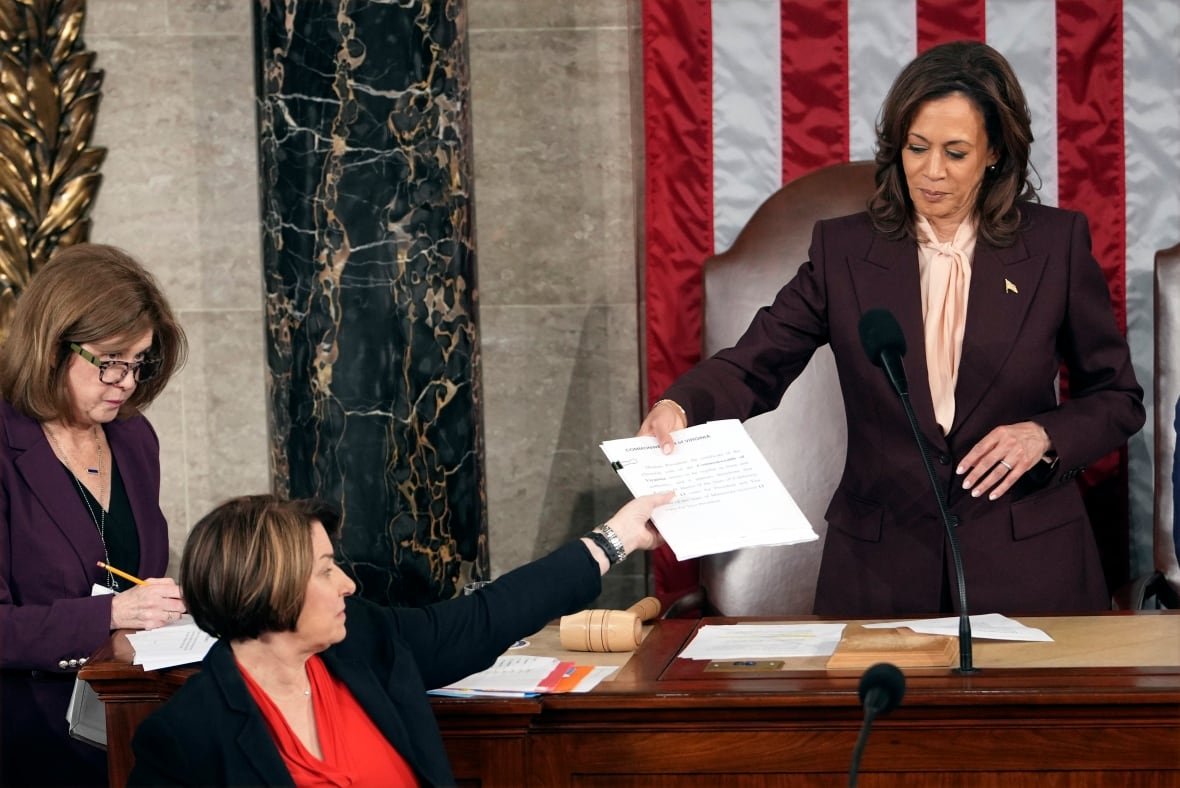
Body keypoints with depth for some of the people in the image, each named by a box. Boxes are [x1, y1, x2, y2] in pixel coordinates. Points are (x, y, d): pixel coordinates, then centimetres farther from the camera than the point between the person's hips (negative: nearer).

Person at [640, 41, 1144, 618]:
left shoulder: (1056, 245, -1)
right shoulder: (844, 250, 2)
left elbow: (1117, 398, 6)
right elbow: (755, 366, -4)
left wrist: (1044, 435, -13)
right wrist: (678, 407, -25)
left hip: (1026, 567, -1)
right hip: (880, 566, 1)